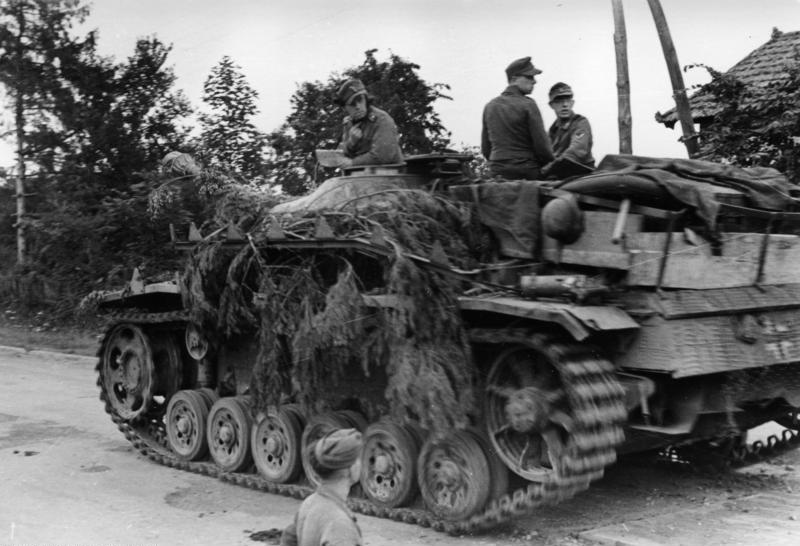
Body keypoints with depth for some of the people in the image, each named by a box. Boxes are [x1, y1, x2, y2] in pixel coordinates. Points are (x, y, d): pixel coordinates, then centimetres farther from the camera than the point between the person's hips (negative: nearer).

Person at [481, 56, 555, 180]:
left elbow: (485, 149, 14)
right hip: (527, 173, -5)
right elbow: (542, 145, -9)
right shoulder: (528, 105, -7)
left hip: (497, 173, 6)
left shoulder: (489, 106, 11)